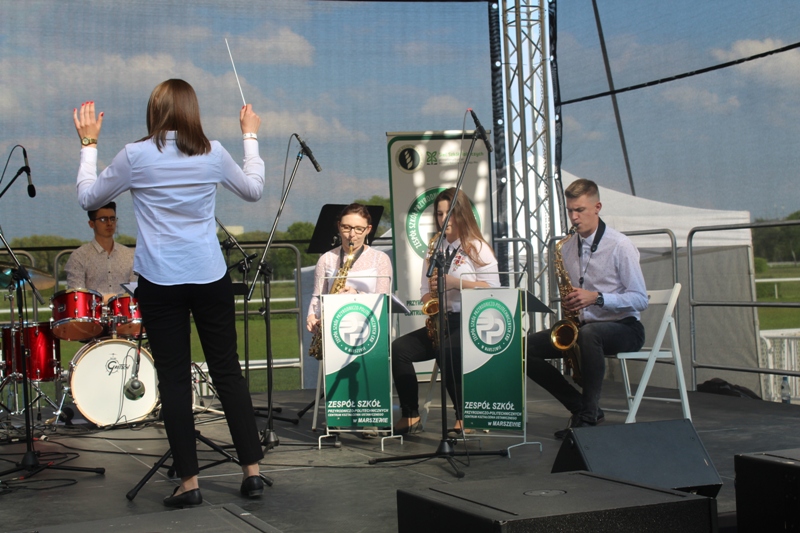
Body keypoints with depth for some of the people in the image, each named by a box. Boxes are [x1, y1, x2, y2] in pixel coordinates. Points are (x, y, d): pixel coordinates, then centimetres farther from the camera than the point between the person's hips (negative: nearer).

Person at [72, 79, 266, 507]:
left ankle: (189, 481, 5)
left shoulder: (135, 155, -6)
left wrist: (88, 143, 16)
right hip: (210, 278, 2)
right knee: (228, 372, 9)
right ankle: (252, 470, 10)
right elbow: (254, 189, 17)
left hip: (159, 281, -2)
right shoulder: (212, 153, 0)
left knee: (174, 379, 4)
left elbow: (88, 197, 7)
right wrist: (250, 137, 27)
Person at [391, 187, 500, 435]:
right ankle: (410, 415, -8)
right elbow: (425, 294, 18)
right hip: (440, 321, 6)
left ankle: (464, 417, -20)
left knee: (446, 351, -36)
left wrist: (454, 282, -17)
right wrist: (432, 292, -7)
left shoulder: (477, 248, 1)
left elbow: (492, 289, -10)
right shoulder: (435, 250, 18)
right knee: (399, 348, -17)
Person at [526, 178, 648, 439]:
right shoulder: (567, 248, 8)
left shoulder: (620, 246, -10)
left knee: (588, 333, -41)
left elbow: (640, 300, -13)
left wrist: (597, 298, -25)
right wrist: (567, 302, -4)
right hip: (583, 325, 6)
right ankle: (581, 407, -4)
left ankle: (589, 415, -29)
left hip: (623, 327, -6)